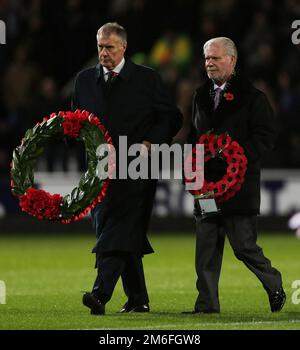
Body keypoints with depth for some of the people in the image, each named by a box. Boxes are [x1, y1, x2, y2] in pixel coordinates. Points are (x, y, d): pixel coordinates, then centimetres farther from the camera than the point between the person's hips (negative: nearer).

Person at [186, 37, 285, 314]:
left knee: (244, 246, -2)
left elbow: (265, 138, -9)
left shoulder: (252, 97, -4)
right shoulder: (201, 96, 16)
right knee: (206, 249, 3)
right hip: (206, 184, 6)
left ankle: (274, 285, 21)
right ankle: (207, 304, 6)